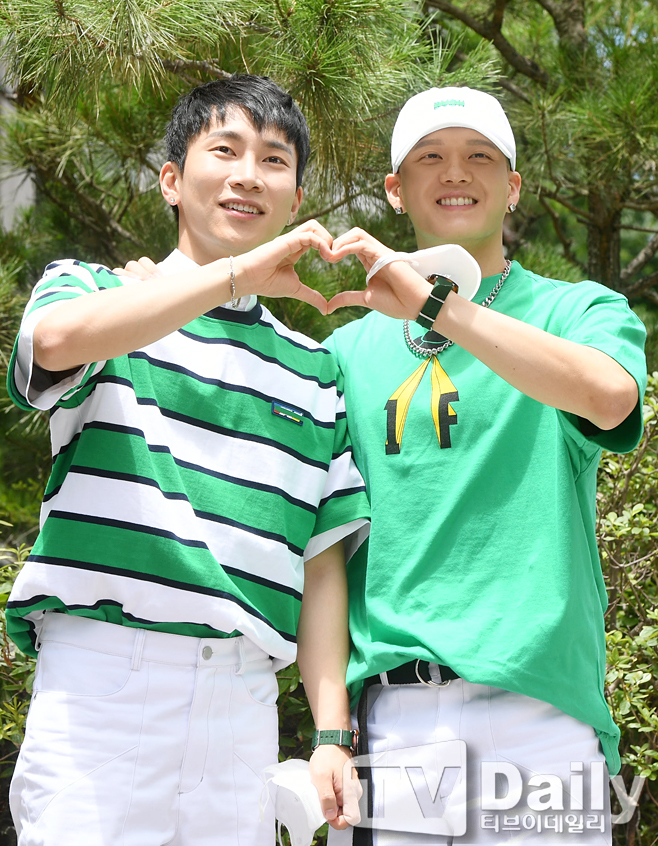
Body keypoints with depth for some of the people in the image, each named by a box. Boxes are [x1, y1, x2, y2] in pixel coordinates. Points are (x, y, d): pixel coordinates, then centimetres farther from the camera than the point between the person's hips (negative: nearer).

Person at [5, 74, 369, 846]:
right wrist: (238, 273, -17)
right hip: (102, 673, -3)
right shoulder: (91, 287, 10)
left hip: (243, 695, 3)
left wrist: (331, 733, 6)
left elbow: (323, 558, 13)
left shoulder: (313, 371, 18)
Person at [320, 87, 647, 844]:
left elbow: (609, 396, -16)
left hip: (534, 710, -2)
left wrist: (433, 302, -19)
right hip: (382, 719, 2)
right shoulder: (350, 349, 16)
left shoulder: (576, 310, 8)